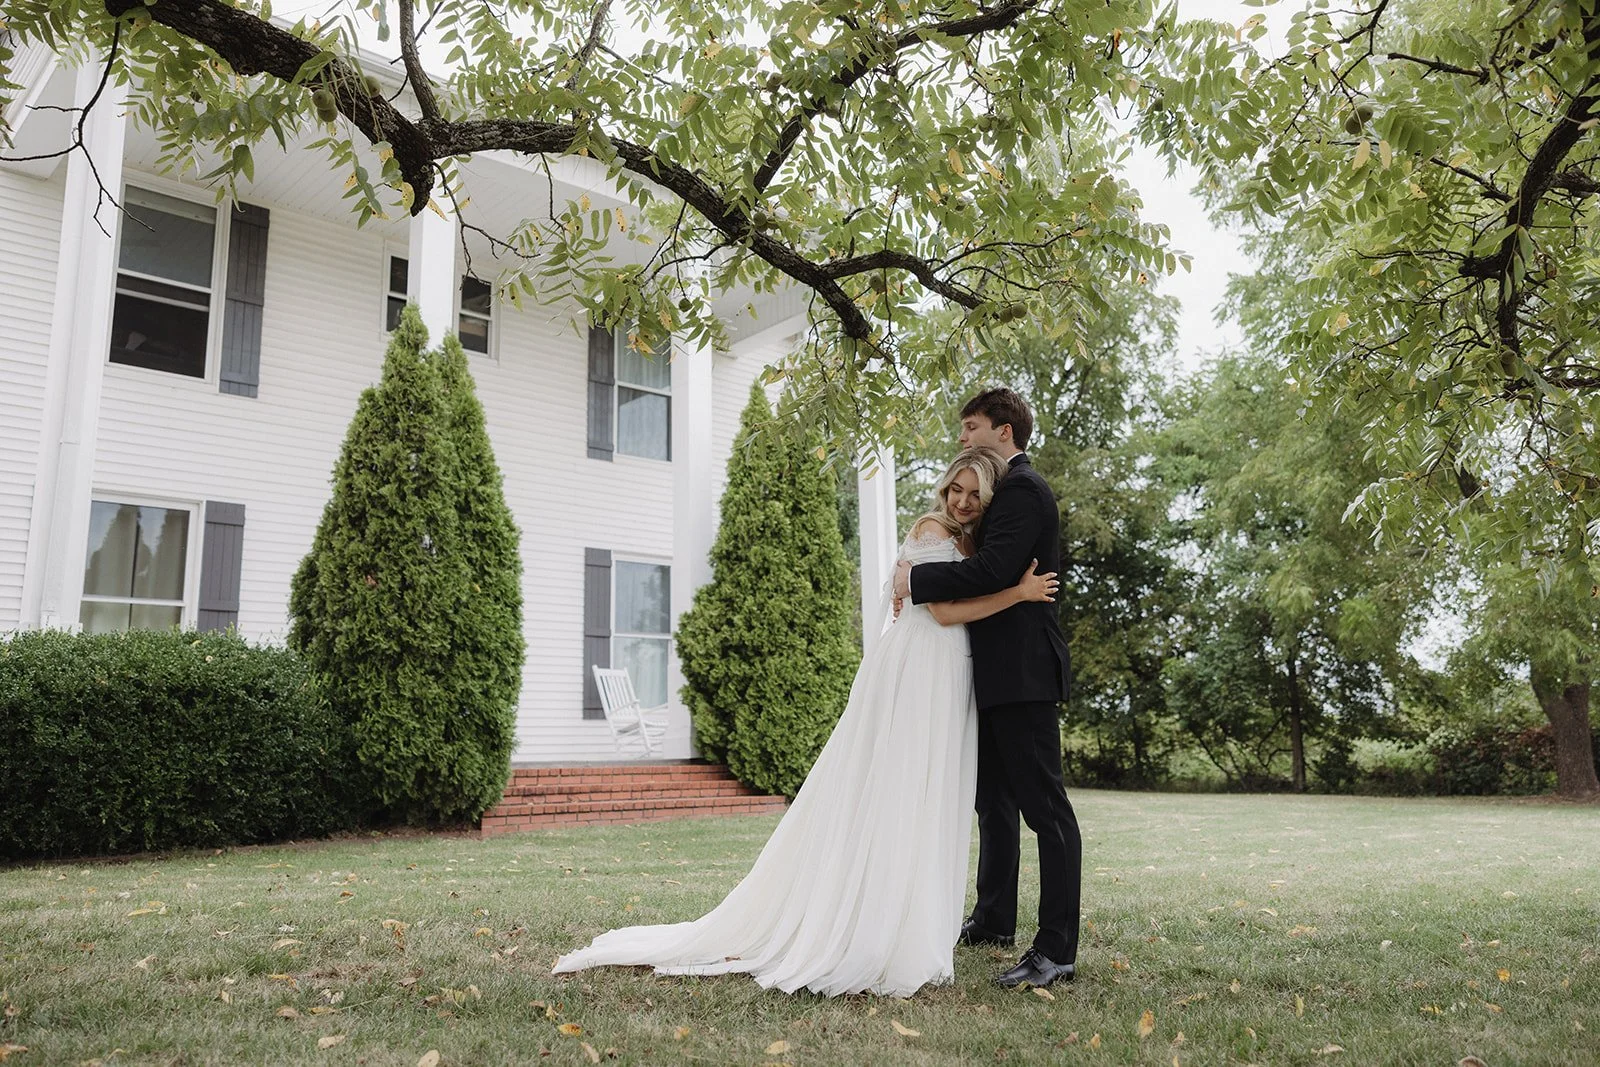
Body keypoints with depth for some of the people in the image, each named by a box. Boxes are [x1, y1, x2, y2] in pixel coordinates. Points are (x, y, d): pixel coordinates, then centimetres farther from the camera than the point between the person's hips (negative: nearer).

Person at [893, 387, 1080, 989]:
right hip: (1000, 672, 11)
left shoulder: (1023, 489, -12)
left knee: (1043, 804, -7)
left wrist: (918, 578, -16)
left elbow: (993, 569, -24)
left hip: (1023, 671, -11)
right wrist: (922, 575, 5)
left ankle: (1057, 952, -2)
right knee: (994, 802, 18)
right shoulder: (1007, 489, 20)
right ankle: (993, 921, 32)